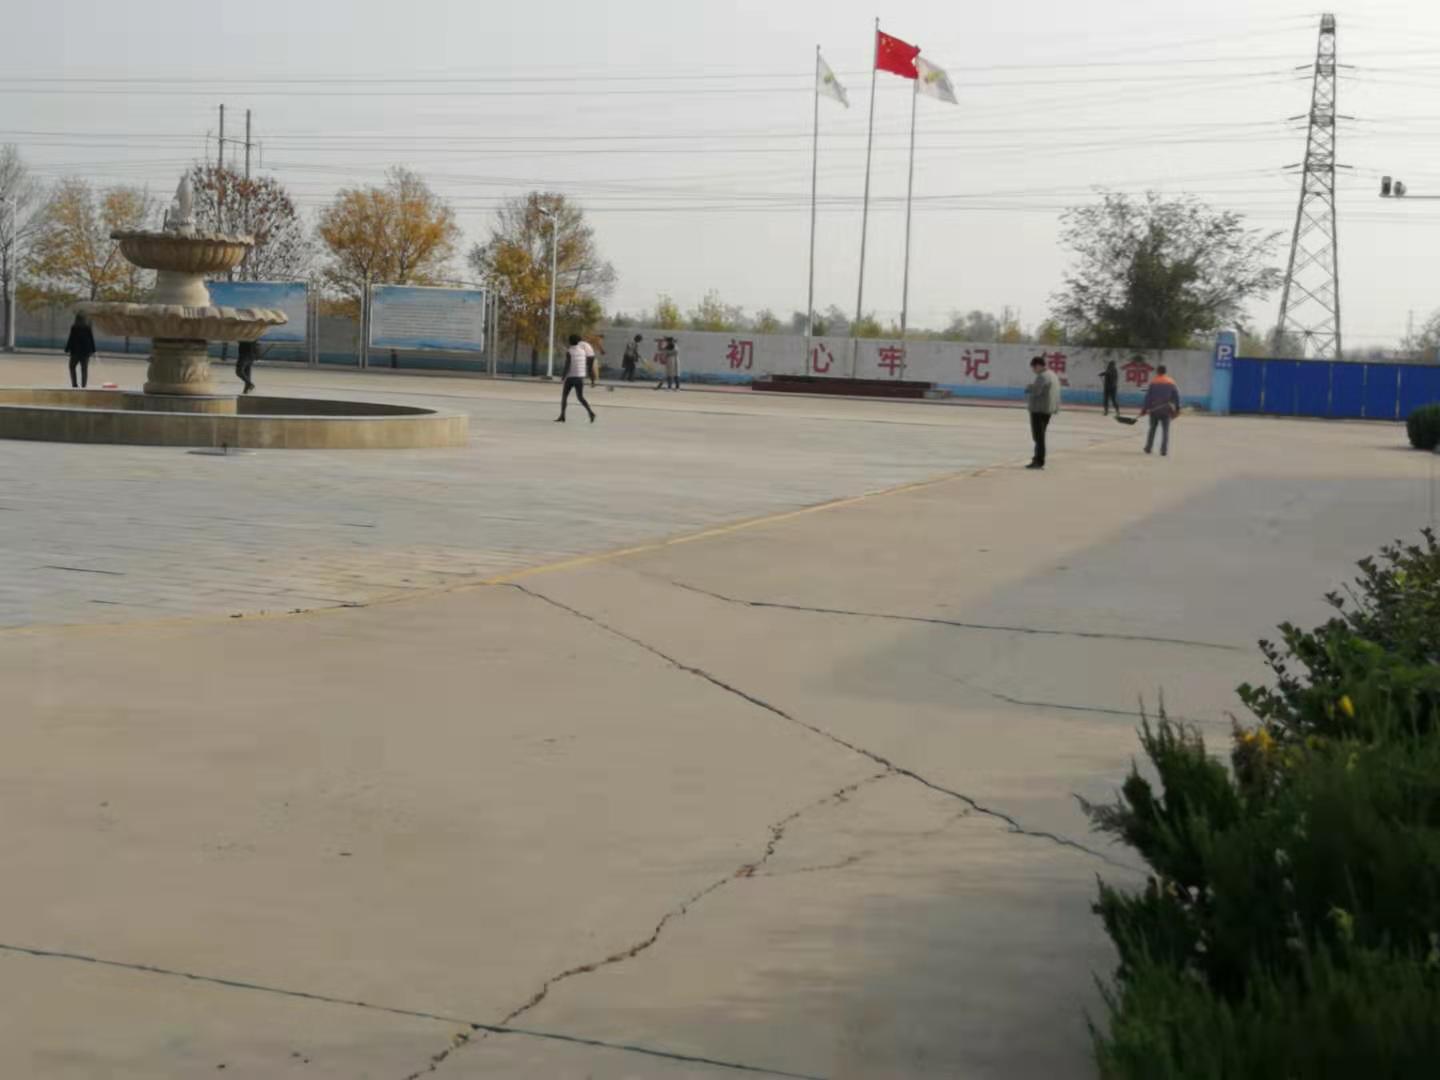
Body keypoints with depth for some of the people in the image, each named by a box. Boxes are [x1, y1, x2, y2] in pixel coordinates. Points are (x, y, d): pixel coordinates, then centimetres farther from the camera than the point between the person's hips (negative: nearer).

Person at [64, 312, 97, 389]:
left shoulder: (74, 327, -10)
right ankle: (83, 385, 3)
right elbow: (91, 339, 6)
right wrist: (93, 350, 14)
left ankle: (74, 384, -1)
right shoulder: (88, 327, 2)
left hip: (76, 350, -3)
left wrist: (67, 349, -2)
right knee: (84, 369, 6)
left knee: (72, 367, 11)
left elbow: (71, 339, -10)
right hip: (86, 351, 3)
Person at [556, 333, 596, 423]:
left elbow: (567, 365, -15)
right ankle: (590, 412, -15)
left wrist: (564, 376, -9)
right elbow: (587, 363, 11)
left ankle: (562, 416, 6)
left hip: (571, 376, -4)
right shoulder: (583, 351, 7)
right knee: (580, 397, 7)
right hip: (581, 376, 4)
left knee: (564, 395, 10)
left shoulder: (569, 351, -9)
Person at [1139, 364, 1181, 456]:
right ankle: (1164, 451, -3)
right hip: (1166, 410, 0)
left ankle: (1148, 448, 19)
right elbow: (1176, 396, 2)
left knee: (1152, 429, 15)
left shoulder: (1153, 382, -4)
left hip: (1154, 409, 0)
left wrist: (1144, 409, -2)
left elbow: (1148, 397, -6)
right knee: (1165, 430, 3)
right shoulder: (1171, 382, 2)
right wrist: (1177, 409, 9)